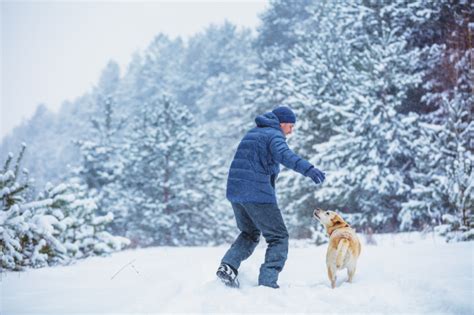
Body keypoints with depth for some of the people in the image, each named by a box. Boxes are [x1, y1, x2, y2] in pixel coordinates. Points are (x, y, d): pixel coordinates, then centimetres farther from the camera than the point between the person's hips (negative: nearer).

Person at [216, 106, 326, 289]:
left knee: (250, 233, 26)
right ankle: (267, 282, -9)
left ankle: (228, 265, 6)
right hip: (257, 193, -8)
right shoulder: (274, 135, -5)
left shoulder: (252, 133, 22)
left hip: (234, 191, 8)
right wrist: (308, 169, -42)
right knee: (279, 238, 3)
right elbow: (284, 154, -28)